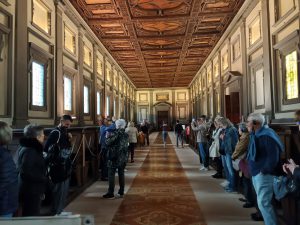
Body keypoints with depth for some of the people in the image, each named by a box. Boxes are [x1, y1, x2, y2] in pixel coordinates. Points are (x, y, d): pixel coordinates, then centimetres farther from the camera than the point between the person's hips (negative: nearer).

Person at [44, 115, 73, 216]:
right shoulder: (55, 133, -14)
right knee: (58, 190, -2)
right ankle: (55, 212, 10)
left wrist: (69, 140, 1)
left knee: (64, 190, 15)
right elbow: (47, 149, -22)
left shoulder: (64, 133, 13)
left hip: (65, 167, 9)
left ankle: (59, 210, 27)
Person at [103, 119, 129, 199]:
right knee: (121, 174, 12)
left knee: (111, 175, 1)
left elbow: (108, 143, -15)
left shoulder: (115, 134, -15)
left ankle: (111, 193, 3)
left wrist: (107, 137, 1)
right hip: (123, 158, 7)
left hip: (114, 157, -6)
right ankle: (121, 192, 18)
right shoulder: (126, 135, 7)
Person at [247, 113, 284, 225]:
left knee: (263, 202, -7)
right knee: (262, 201, 20)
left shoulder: (267, 135, -18)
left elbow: (273, 156, -23)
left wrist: (265, 170, -20)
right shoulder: (256, 135, 12)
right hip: (256, 172, 10)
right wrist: (252, 168, 13)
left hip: (264, 174, -10)